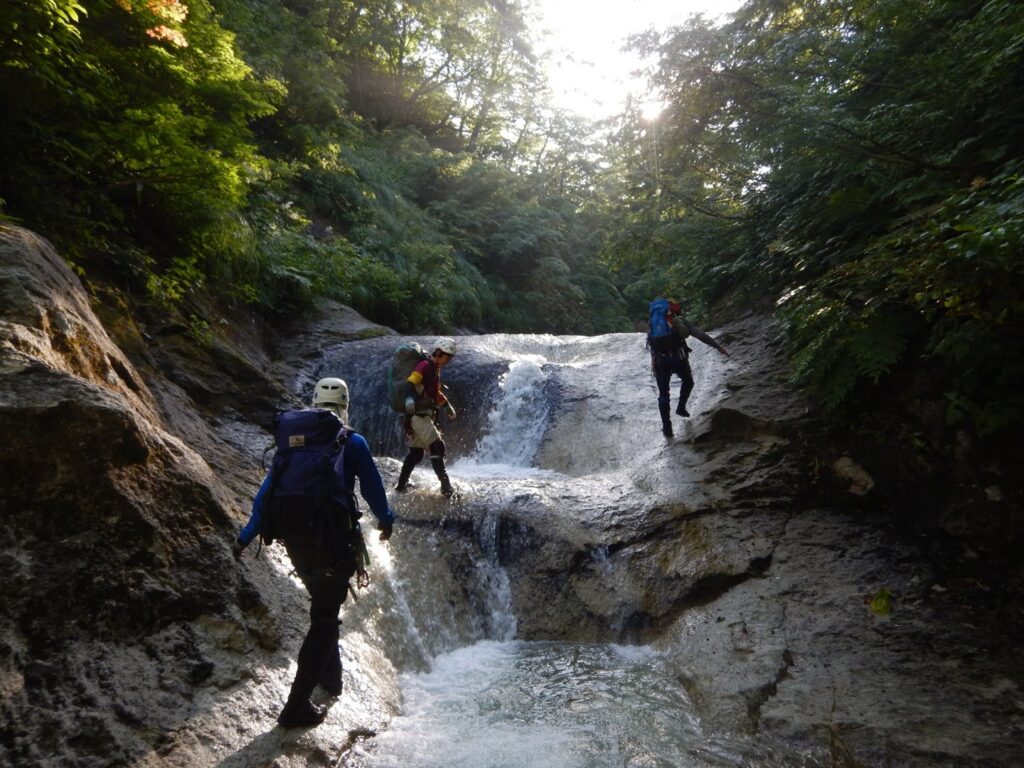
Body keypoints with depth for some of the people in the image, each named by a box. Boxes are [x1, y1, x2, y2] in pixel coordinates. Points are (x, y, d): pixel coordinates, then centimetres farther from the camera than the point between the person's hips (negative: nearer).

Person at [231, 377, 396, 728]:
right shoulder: (352, 442, -3)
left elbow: (267, 491, 10)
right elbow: (372, 488, 2)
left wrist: (246, 537, 17)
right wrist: (386, 520, 21)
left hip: (296, 541, 5)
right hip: (335, 540, -5)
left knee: (324, 605, 26)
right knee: (324, 619, 3)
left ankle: (330, 675, 39)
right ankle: (298, 705, 1)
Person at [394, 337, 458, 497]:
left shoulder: (435, 370, 19)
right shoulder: (425, 366, -11)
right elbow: (410, 382, -26)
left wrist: (447, 405, 36)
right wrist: (410, 399, -42)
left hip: (424, 415, 10)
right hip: (418, 415, -10)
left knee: (416, 452, 15)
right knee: (437, 447, -14)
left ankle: (402, 485, 23)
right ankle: (445, 485, -16)